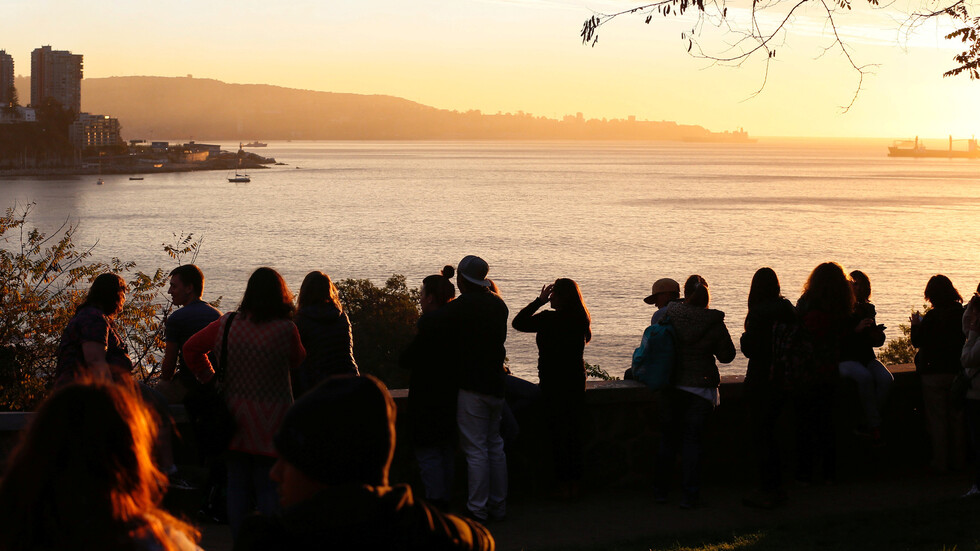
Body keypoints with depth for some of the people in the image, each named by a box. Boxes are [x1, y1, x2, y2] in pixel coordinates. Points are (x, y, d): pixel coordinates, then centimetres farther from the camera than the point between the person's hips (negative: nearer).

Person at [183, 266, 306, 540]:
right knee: (269, 488, 3)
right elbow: (297, 360, 7)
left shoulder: (226, 324, -1)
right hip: (270, 423, -3)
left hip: (234, 418, 3)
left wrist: (210, 379, 11)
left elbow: (191, 349, 7)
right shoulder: (285, 329, -11)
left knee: (237, 486, 11)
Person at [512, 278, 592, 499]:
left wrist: (539, 301, -3)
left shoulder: (550, 319, -16)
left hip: (553, 384, -5)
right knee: (574, 432, 10)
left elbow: (518, 322, -9)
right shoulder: (581, 320, 0)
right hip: (576, 381, 5)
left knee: (558, 433, 0)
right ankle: (574, 483, 16)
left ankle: (563, 484, 1)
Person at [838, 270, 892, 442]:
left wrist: (878, 335, -3)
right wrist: (856, 329, -21)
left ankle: (866, 424, -17)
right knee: (865, 377, -35)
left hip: (867, 358, 5)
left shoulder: (868, 309, 12)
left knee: (886, 378, -24)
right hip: (846, 360, -5)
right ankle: (874, 425, -25)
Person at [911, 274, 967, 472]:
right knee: (957, 418, 13)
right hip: (957, 370, 5)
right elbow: (965, 337, 11)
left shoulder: (932, 317, -17)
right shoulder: (962, 313, -2)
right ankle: (957, 461, 19)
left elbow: (917, 341, -10)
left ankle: (940, 463, 4)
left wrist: (916, 324, 7)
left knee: (937, 419, 3)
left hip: (934, 374, -5)